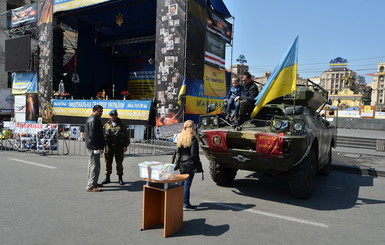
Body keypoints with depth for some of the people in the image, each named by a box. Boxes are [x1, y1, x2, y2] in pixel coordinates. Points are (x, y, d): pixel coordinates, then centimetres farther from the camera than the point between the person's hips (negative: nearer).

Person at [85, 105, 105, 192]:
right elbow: (93, 136, -24)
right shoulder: (94, 120, -17)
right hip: (94, 147, -11)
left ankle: (93, 183, 32)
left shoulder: (90, 119, 17)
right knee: (95, 166, -7)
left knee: (92, 165, 19)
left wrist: (101, 146, 22)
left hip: (91, 146, 11)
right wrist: (99, 147, -22)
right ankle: (91, 186, -4)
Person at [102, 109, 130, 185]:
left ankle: (120, 178, 13)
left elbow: (126, 136, 3)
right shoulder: (106, 125, 9)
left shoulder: (121, 125, 4)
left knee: (119, 163, 3)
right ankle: (107, 178, 18)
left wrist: (125, 146, -4)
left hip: (119, 147, -2)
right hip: (109, 147, 2)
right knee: (108, 162, 6)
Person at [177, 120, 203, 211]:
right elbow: (194, 154, -17)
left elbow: (178, 152, 11)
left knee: (182, 183, 16)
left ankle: (182, 201, 27)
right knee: (187, 184, -1)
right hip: (190, 165, -7)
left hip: (182, 165, 7)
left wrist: (179, 163, 16)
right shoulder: (193, 139, -14)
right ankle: (186, 205, 6)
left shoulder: (180, 138, 7)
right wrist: (198, 165, -9)